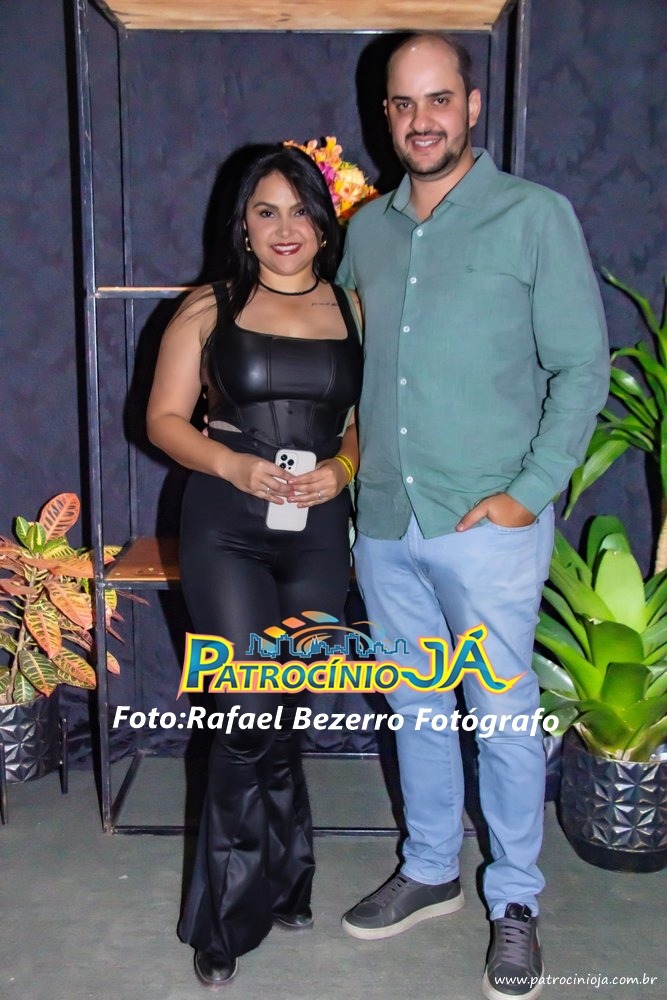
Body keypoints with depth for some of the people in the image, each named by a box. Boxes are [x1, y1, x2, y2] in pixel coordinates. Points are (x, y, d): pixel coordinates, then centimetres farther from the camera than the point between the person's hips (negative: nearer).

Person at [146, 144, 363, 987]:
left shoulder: (353, 310, 8)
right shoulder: (209, 309, 3)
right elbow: (165, 418, 1)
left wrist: (341, 467, -11)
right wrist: (234, 464, -16)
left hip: (320, 531, 2)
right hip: (225, 528, -2)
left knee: (282, 712, 10)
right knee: (251, 713, -7)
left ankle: (236, 905, 32)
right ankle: (279, 879, 19)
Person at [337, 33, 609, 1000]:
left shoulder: (535, 216, -4)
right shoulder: (369, 228, 10)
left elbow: (583, 368, -6)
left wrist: (529, 492, -14)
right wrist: (356, 479, 9)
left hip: (488, 526, -4)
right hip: (385, 522, 5)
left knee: (504, 719, 6)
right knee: (416, 709, 17)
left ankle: (515, 901, 27)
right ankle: (430, 872, 36)